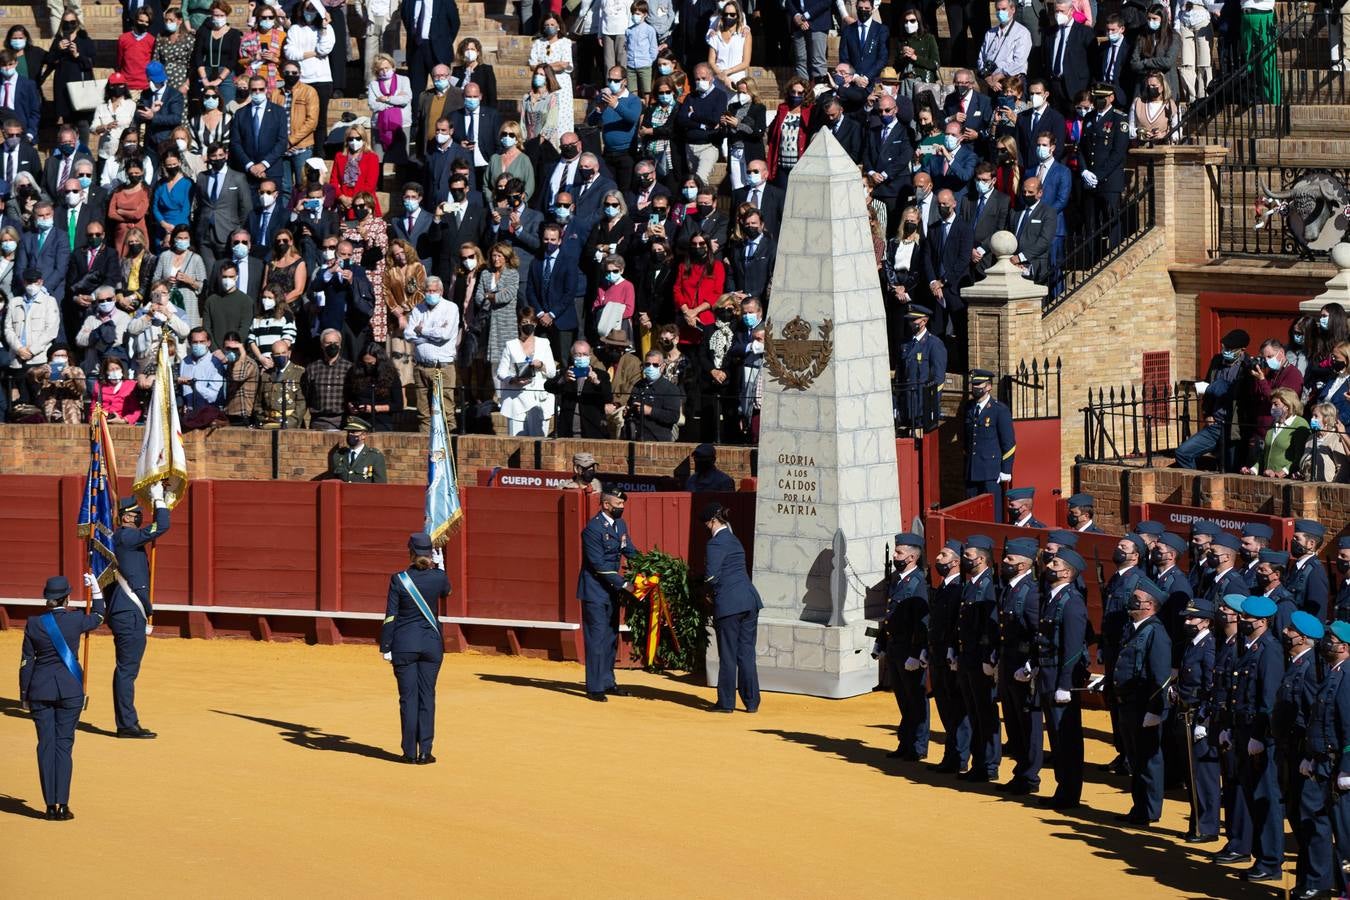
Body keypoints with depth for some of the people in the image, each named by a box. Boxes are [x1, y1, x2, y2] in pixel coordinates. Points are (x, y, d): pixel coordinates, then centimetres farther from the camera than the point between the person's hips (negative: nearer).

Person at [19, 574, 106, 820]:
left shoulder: (34, 624, -4)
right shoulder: (76, 620, -6)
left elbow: (26, 661, 0)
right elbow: (98, 617, 17)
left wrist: (24, 695, 9)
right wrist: (96, 589, 29)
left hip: (40, 689, 1)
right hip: (70, 688, -1)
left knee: (46, 745, 5)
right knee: (63, 744, 2)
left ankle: (51, 806, 3)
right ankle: (62, 805, -4)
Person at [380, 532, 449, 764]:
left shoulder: (399, 580, -10)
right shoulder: (439, 577, -5)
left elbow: (390, 616, -9)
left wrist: (385, 647, -2)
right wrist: (437, 565, 30)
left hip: (404, 644, -2)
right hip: (432, 643, 2)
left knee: (408, 697, 4)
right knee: (427, 697, 6)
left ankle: (410, 752, 5)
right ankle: (425, 752, 4)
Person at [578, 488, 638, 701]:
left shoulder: (620, 525, 9)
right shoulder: (593, 529, -17)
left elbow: (629, 552, 12)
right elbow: (598, 564, -21)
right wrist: (623, 583, -23)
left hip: (611, 589, 8)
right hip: (595, 589, -8)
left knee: (611, 636, 12)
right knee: (597, 636, -8)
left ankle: (607, 682, 20)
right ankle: (594, 688, -5)